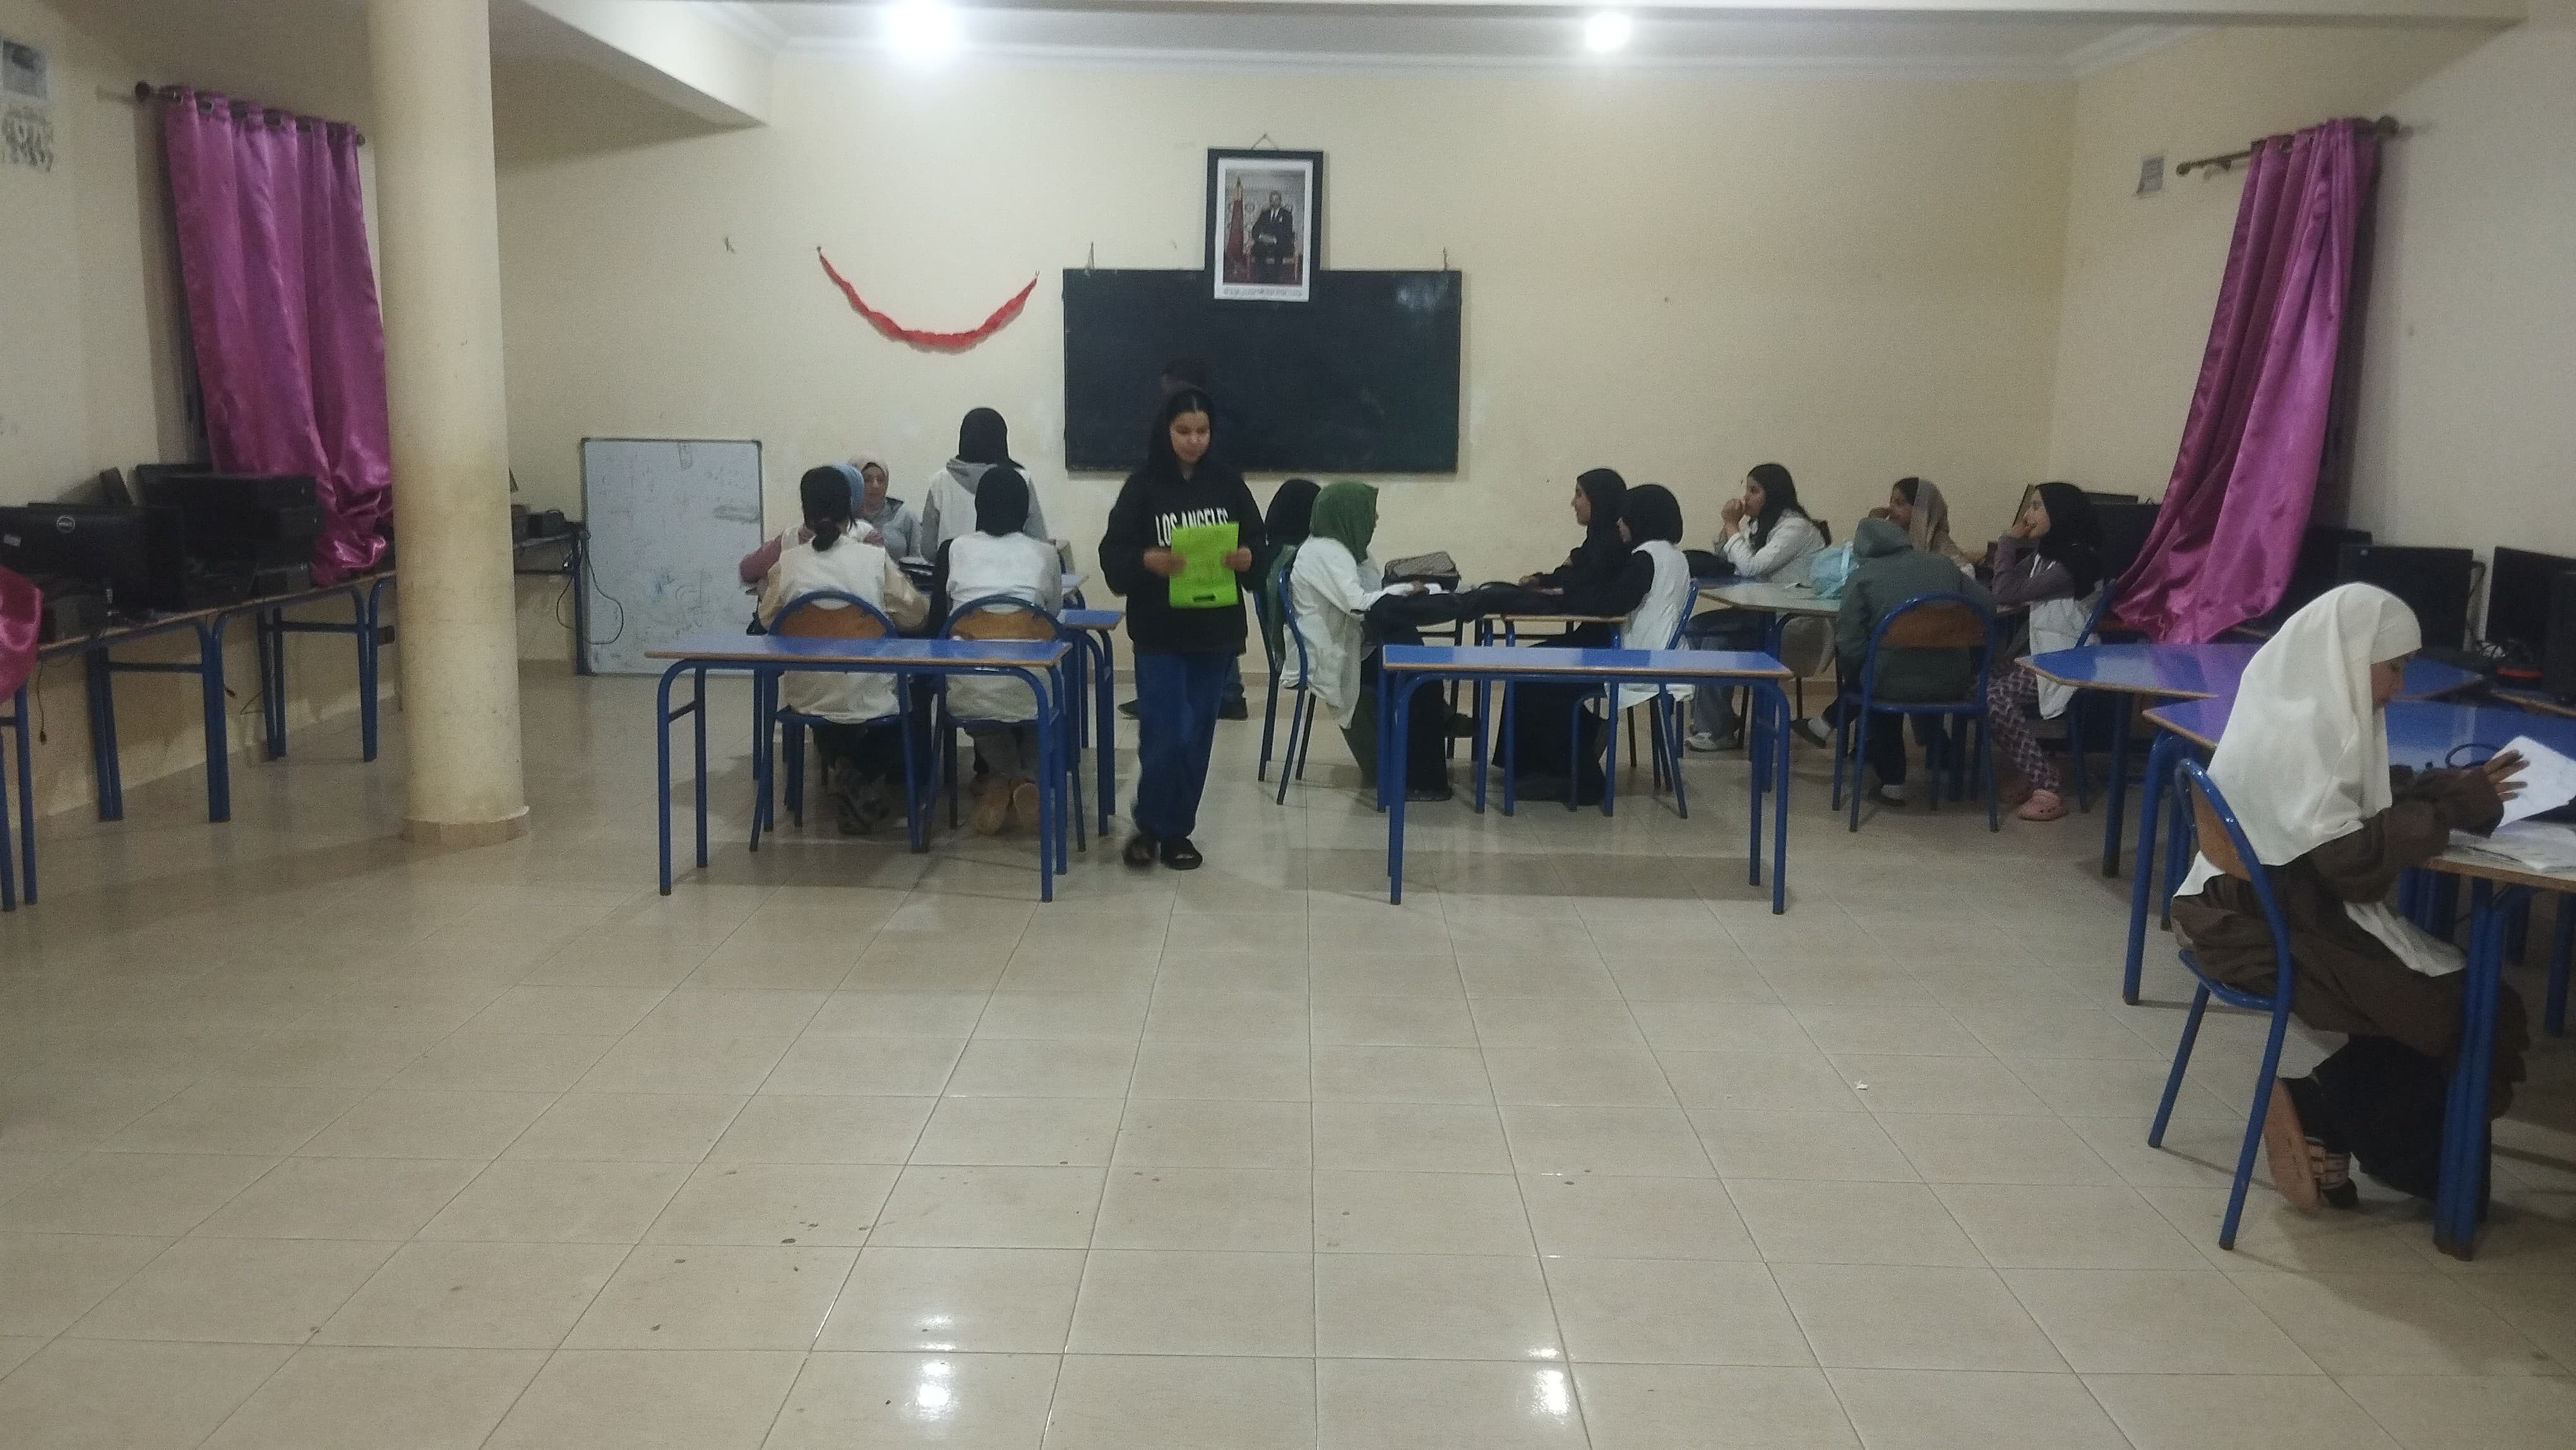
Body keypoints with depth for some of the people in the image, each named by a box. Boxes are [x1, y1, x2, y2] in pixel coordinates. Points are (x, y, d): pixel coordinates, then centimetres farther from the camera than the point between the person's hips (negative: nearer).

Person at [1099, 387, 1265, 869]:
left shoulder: (1228, 483, 3)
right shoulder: (1142, 486, -3)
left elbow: (1258, 544, 4)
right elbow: (1113, 556, -8)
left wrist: (1247, 558, -18)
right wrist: (1147, 561, -28)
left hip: (1215, 632, 3)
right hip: (1159, 634, -2)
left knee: (1198, 736, 8)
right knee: (1163, 736, -6)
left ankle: (1176, 831, 21)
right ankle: (1149, 826, 16)